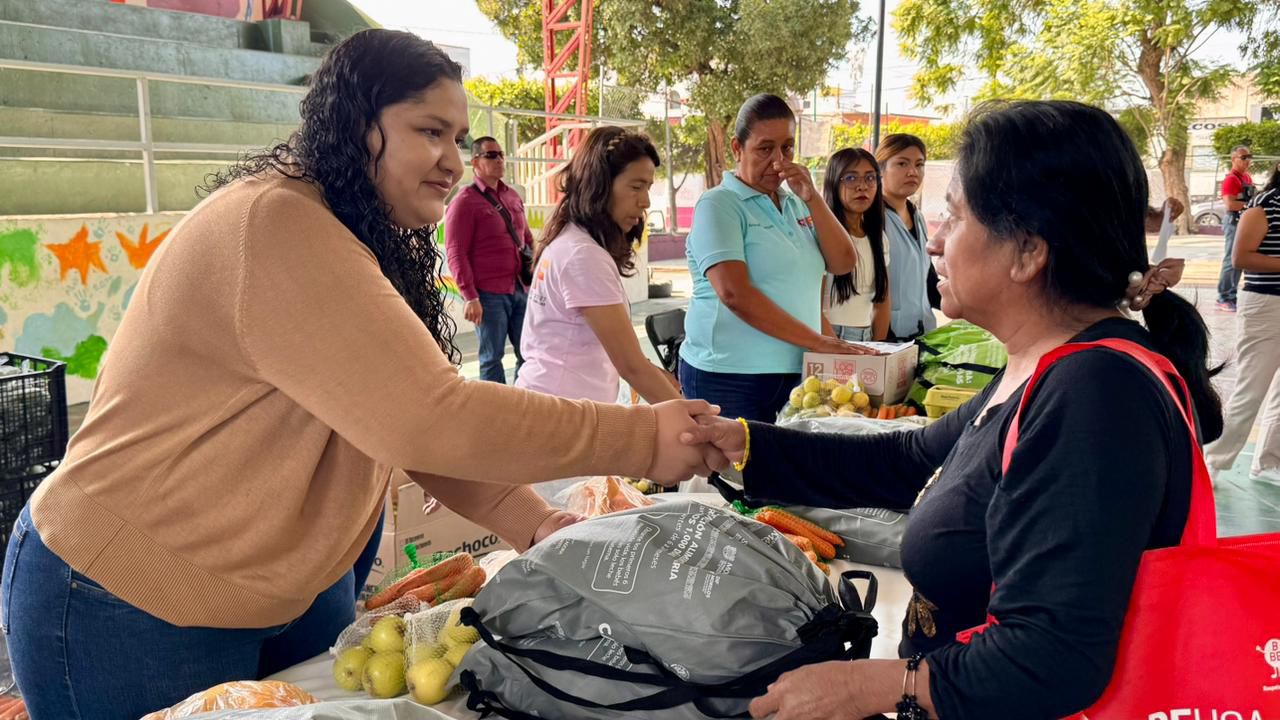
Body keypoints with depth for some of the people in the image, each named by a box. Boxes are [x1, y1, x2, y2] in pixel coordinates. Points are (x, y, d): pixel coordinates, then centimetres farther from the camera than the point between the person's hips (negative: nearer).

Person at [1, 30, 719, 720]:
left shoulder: (376, 247, 5)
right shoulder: (274, 227, -27)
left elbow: (407, 419, -1)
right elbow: (427, 420, -34)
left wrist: (533, 521, -13)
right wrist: (643, 436, -28)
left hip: (293, 586, 9)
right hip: (134, 608, -9)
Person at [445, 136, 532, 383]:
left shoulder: (513, 196, 15)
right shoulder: (464, 202, -4)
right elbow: (456, 254, -10)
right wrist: (469, 297, -16)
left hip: (521, 290, 6)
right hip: (488, 294, -6)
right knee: (492, 358, 3)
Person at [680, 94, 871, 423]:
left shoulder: (796, 205, 13)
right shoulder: (718, 205, -8)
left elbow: (842, 263, 5)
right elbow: (734, 294, -20)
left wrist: (812, 198, -6)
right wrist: (817, 342, -21)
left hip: (795, 374, 6)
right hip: (729, 379, -6)